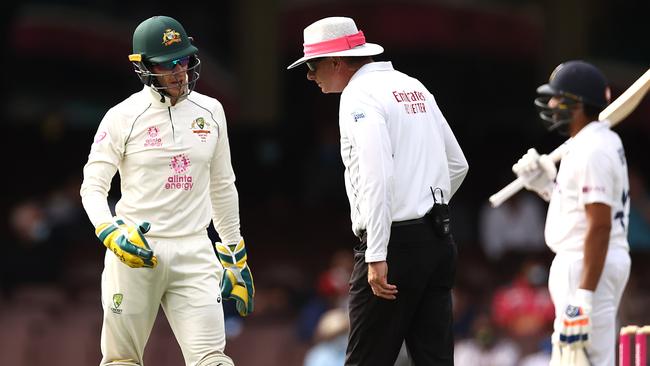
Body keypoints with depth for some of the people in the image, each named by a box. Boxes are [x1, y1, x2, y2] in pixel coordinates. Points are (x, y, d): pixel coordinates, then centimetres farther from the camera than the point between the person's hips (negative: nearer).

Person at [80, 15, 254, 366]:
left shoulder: (210, 112, 8)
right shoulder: (123, 117, -4)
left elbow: (222, 187, 18)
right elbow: (92, 187, -2)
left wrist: (234, 255, 19)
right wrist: (110, 232, -21)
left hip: (193, 252, 2)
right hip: (134, 251, -2)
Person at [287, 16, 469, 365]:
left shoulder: (359, 95, -10)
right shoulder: (412, 87, 16)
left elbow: (377, 176, -22)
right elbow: (457, 165, 21)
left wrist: (377, 257, -23)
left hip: (394, 244, -8)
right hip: (439, 240, 8)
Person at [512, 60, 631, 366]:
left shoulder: (592, 150, -17)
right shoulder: (602, 142, 15)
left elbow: (600, 226, -24)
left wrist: (583, 297, -28)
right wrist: (545, 185, 10)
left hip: (590, 267, -11)